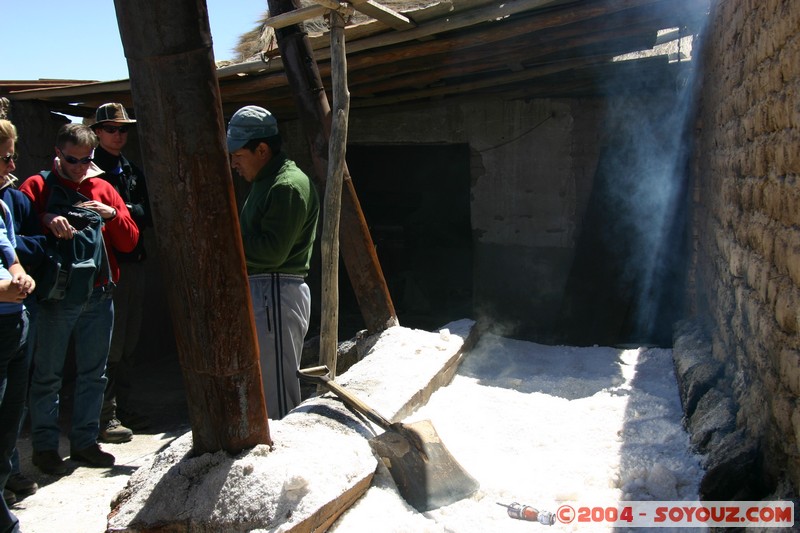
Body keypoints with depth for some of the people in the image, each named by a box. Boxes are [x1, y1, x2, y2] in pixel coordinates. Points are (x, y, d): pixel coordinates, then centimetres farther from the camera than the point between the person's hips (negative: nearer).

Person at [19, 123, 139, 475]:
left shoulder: (104, 189, 13)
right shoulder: (38, 186, 4)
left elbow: (129, 242, 9)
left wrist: (112, 215, -7)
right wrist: (47, 219, -26)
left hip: (98, 296, 4)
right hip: (54, 297, -3)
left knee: (93, 373, 9)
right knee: (47, 374, 2)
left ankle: (85, 442, 20)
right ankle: (45, 446, 15)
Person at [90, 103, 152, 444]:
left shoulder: (133, 172, 19)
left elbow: (148, 215, 11)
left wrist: (122, 210, -8)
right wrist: (131, 212, -17)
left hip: (133, 263, 7)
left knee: (128, 340, 11)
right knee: (110, 342, -7)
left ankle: (123, 406, 21)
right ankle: (105, 415, 1)